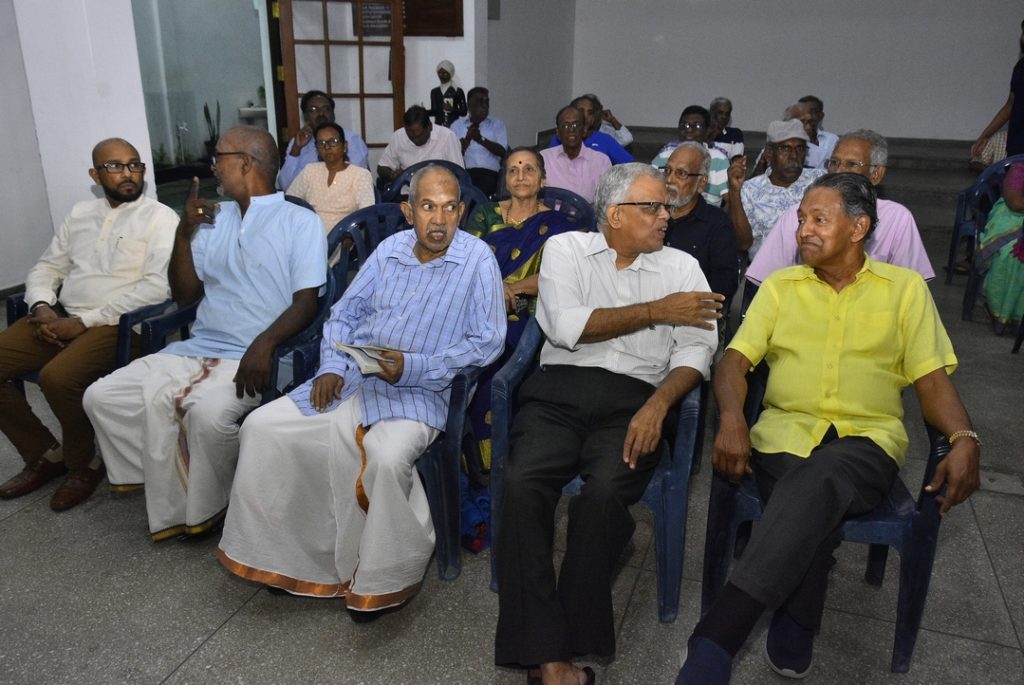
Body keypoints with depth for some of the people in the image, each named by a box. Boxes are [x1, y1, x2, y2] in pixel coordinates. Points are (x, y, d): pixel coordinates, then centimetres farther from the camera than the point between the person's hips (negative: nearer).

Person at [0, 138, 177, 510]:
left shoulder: (160, 218, -4)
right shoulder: (81, 213, 17)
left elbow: (157, 287, -16)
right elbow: (46, 267, 20)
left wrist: (85, 321, -16)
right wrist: (42, 306, -3)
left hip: (118, 324, -7)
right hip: (61, 317, 7)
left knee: (58, 377, -31)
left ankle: (83, 465, -3)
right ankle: (44, 455, 9)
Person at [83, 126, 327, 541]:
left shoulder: (300, 222, 0)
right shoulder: (213, 218, 18)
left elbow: (306, 302, -10)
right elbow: (184, 296, 18)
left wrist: (265, 342, -29)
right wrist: (184, 233, 5)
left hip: (250, 357, -7)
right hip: (196, 348, 7)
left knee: (208, 411, -35)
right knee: (101, 397, -7)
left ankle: (208, 507, -5)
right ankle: (175, 497, -1)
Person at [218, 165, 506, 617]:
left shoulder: (477, 260, -5)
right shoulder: (389, 250, 11)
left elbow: (487, 342, -10)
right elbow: (345, 314, 17)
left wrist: (412, 367, -18)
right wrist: (331, 367, -1)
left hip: (419, 392, -5)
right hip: (353, 378, 6)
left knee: (386, 457, -35)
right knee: (263, 426, -7)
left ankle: (385, 579, -8)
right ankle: (285, 553, 9)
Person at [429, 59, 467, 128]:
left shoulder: (458, 91, -1)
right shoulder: (434, 92, 12)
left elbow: (464, 112, -3)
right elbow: (434, 111, 16)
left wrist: (452, 109, -19)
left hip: (453, 126, -3)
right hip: (438, 126, 3)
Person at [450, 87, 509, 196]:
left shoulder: (498, 124, 19)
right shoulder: (457, 125, 18)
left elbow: (502, 151, 3)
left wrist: (481, 139, -9)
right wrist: (467, 138, -9)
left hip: (488, 172, 0)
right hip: (463, 171, 1)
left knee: (482, 189, -34)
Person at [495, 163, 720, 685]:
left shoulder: (680, 266, 15)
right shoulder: (566, 249, 12)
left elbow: (696, 349, 3)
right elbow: (565, 327, -5)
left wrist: (658, 404, -16)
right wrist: (654, 312, -3)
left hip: (633, 401, 0)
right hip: (559, 391, 0)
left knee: (604, 491, -30)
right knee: (522, 483, -28)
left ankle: (568, 642, -10)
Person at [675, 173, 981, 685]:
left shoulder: (905, 288, 14)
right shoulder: (780, 286, 16)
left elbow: (932, 379, 9)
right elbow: (735, 360, 6)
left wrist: (964, 440, -12)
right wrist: (731, 418, -16)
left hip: (867, 437, -1)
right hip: (785, 429, 2)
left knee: (817, 482, -36)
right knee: (814, 511, -33)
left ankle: (715, 638, -40)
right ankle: (792, 643, -19)